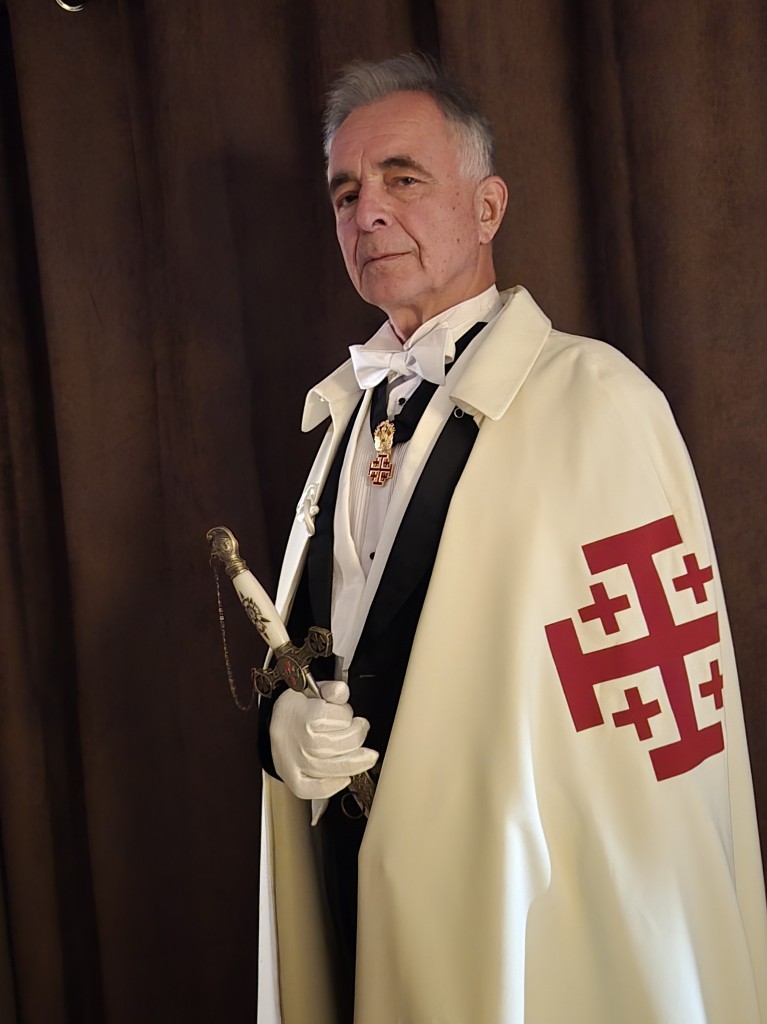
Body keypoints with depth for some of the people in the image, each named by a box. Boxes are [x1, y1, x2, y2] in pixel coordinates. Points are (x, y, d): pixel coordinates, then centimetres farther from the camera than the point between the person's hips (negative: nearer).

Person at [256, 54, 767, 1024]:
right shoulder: (352, 408, 6)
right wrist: (284, 722, -6)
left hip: (514, 940, -6)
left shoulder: (595, 400, -18)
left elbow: (660, 736, -21)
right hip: (351, 897, 7)